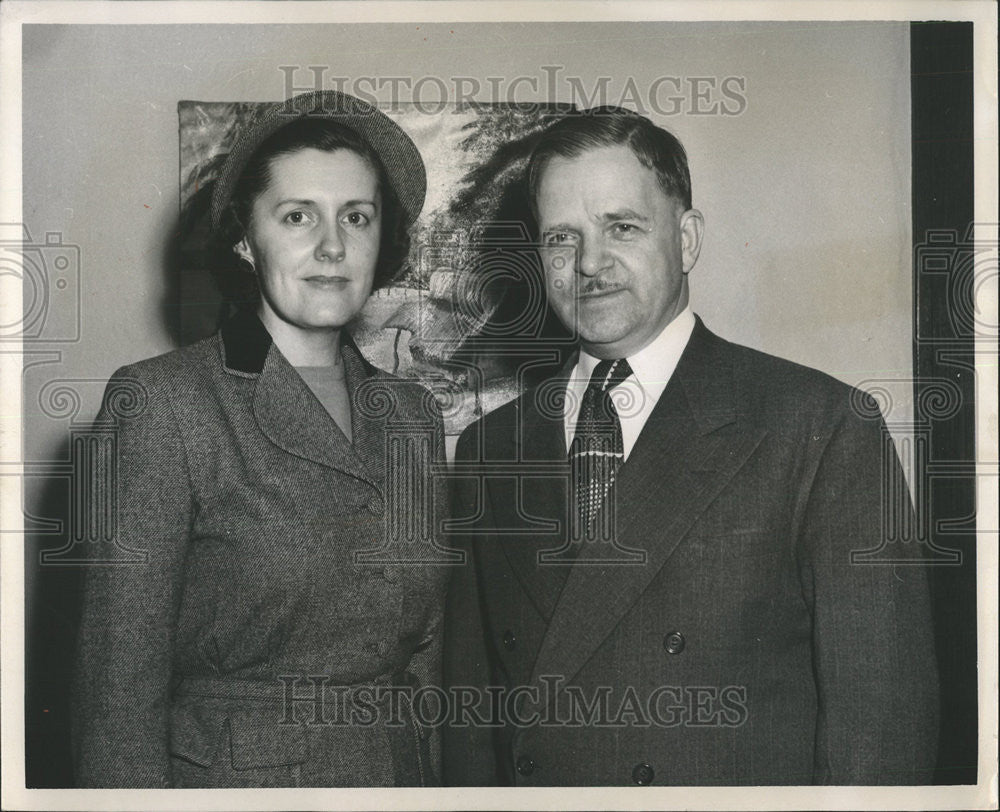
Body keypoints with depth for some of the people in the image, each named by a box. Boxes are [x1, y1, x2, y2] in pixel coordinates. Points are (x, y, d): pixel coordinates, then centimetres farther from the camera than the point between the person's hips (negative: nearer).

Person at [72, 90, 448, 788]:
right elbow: (120, 684, -12)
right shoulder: (161, 401, -12)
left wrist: (436, 778, 2)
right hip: (233, 774, -4)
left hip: (403, 770, 5)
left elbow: (425, 650, 8)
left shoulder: (414, 414, 4)